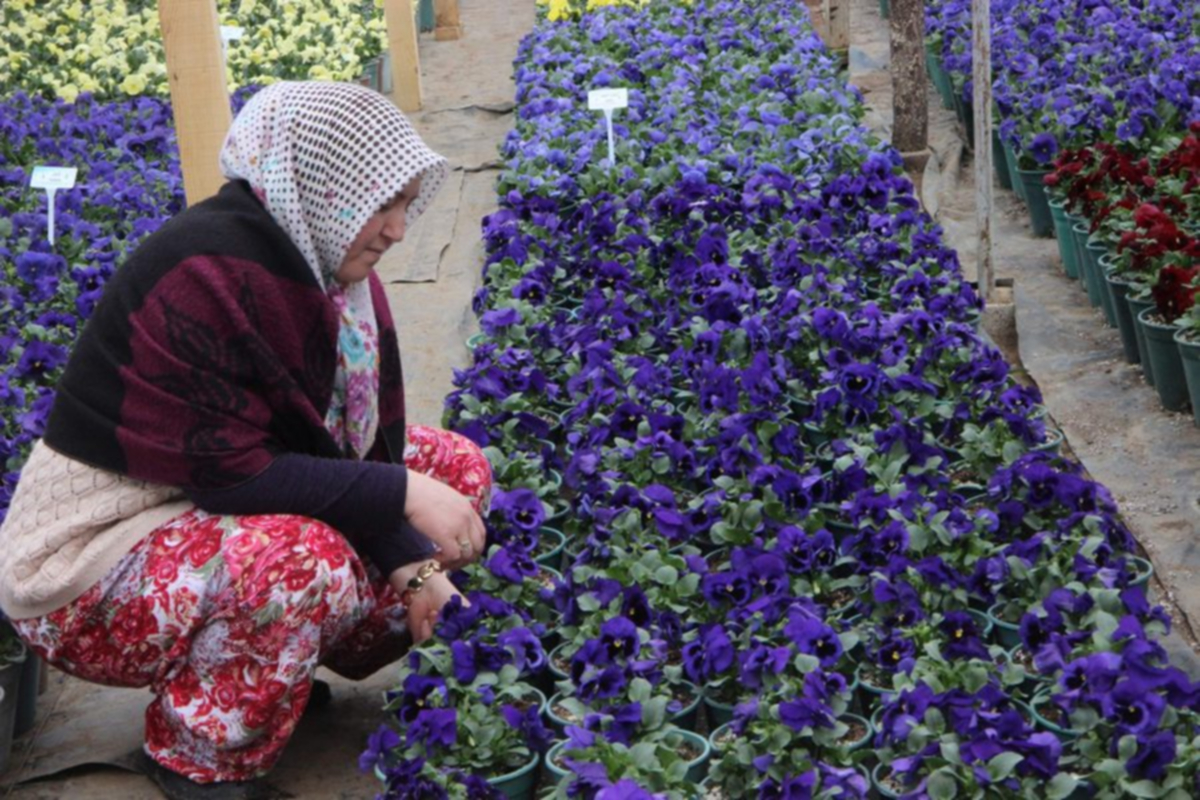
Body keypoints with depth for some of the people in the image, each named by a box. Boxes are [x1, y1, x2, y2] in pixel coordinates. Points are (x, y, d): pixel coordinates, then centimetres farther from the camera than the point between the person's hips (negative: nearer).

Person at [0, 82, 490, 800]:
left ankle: (288, 660, 11)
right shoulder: (205, 274, -27)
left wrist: (412, 565, -10)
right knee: (302, 556, -38)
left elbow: (369, 438, 3)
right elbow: (232, 472, -29)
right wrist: (401, 493, -28)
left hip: (214, 511, 9)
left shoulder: (327, 265, -1)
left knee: (459, 469, 5)